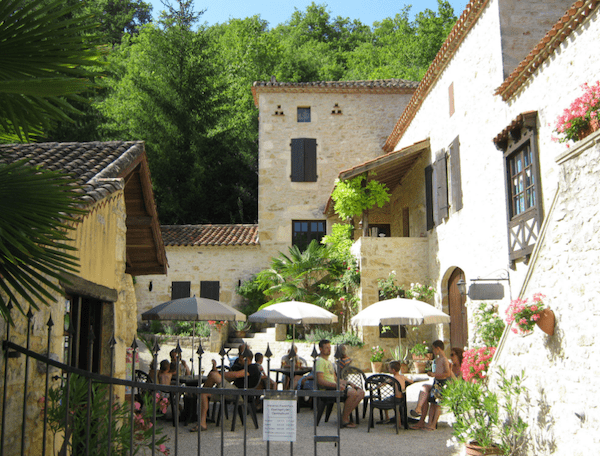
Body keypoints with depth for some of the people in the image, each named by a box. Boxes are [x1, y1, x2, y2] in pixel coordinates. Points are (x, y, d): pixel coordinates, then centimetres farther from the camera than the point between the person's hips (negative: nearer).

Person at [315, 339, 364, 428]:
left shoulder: (329, 362, 26)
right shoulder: (320, 361, -7)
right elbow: (320, 381, -18)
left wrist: (347, 382, 13)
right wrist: (336, 385, -26)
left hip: (334, 386, 10)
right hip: (327, 389, -10)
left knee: (361, 393, -3)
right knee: (353, 393, -29)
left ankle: (345, 415, -5)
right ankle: (344, 420, -19)